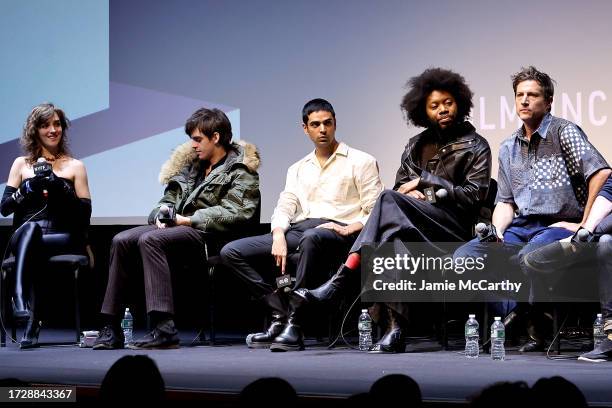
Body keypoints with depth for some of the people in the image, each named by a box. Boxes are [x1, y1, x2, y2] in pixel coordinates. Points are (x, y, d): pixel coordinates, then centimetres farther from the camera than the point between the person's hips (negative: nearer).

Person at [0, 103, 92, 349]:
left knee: (29, 235, -33)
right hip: (24, 237, 1)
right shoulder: (22, 164, 19)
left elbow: (85, 213, 6)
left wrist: (62, 189, -11)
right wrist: (30, 188, -8)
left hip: (64, 239, -1)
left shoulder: (75, 167, 16)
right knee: (30, 227, -35)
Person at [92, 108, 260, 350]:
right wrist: (162, 213, 3)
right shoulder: (191, 164, 25)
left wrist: (189, 220, -13)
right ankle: (111, 328, -19)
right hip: (175, 227, 8)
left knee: (150, 240, -32)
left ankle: (164, 328, -39)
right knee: (121, 240, -15)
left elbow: (232, 213, -12)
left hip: (209, 235, -8)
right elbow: (170, 199, 28)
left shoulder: (240, 171, 1)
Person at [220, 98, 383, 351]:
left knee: (312, 238, -44)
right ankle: (281, 315, -19)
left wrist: (348, 229, -16)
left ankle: (295, 325, -39)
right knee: (231, 252, -12)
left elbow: (374, 212, 3)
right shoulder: (298, 169, 26)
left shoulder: (361, 161, 11)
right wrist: (279, 235, -8)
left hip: (338, 231, -6)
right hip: (297, 229, 6)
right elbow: (284, 207, 14)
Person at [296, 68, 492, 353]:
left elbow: (474, 196, -3)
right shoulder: (417, 145, 23)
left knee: (389, 201, -31)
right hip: (416, 227, 4)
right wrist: (411, 194, -3)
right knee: (393, 240, -36)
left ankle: (337, 284, -39)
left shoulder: (475, 146, 8)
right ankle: (396, 330, -45)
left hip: (454, 227, -4)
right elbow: (400, 186, 22)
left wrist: (424, 181, -4)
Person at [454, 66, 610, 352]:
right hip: (520, 228, 6)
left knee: (528, 256, -39)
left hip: (558, 225, -6)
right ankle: (518, 320, -16)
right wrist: (496, 230, -3)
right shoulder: (508, 148, 21)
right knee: (464, 255, -17)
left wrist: (584, 225, -15)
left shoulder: (563, 131, -1)